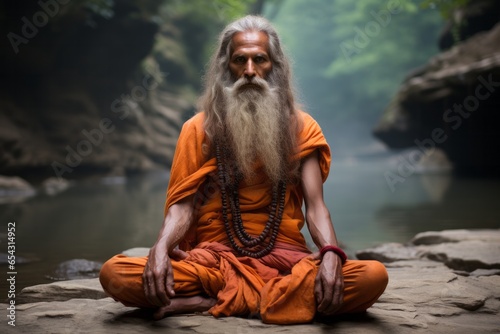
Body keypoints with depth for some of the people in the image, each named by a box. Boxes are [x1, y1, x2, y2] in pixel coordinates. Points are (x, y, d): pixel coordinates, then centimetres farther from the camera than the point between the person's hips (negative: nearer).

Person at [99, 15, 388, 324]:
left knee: (374, 276, -28)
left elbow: (315, 206, -2)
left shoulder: (301, 127, 7)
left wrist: (332, 254, -24)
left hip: (283, 258, 1)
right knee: (115, 274, -26)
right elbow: (182, 206, -2)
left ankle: (214, 300, -23)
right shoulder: (199, 128, 6)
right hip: (215, 257, 0)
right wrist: (160, 249, -25)